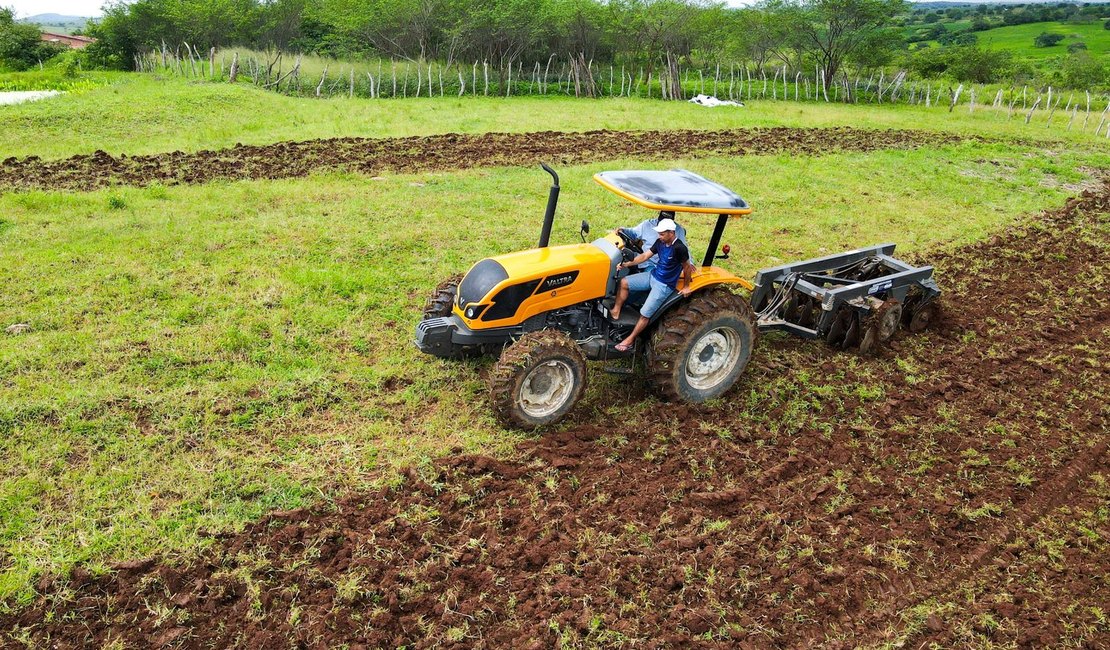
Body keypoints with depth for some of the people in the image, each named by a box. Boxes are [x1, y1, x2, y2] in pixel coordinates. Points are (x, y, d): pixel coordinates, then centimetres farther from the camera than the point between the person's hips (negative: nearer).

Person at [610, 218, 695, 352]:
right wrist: (627, 264, -5)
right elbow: (645, 256, 3)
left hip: (664, 285, -8)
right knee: (624, 282, 2)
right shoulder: (660, 242, -3)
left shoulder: (679, 248, -26)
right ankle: (616, 311, 11)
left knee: (645, 314, -10)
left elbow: (687, 267, -14)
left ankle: (630, 340, 4)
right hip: (653, 276, 8)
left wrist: (686, 287, -4)